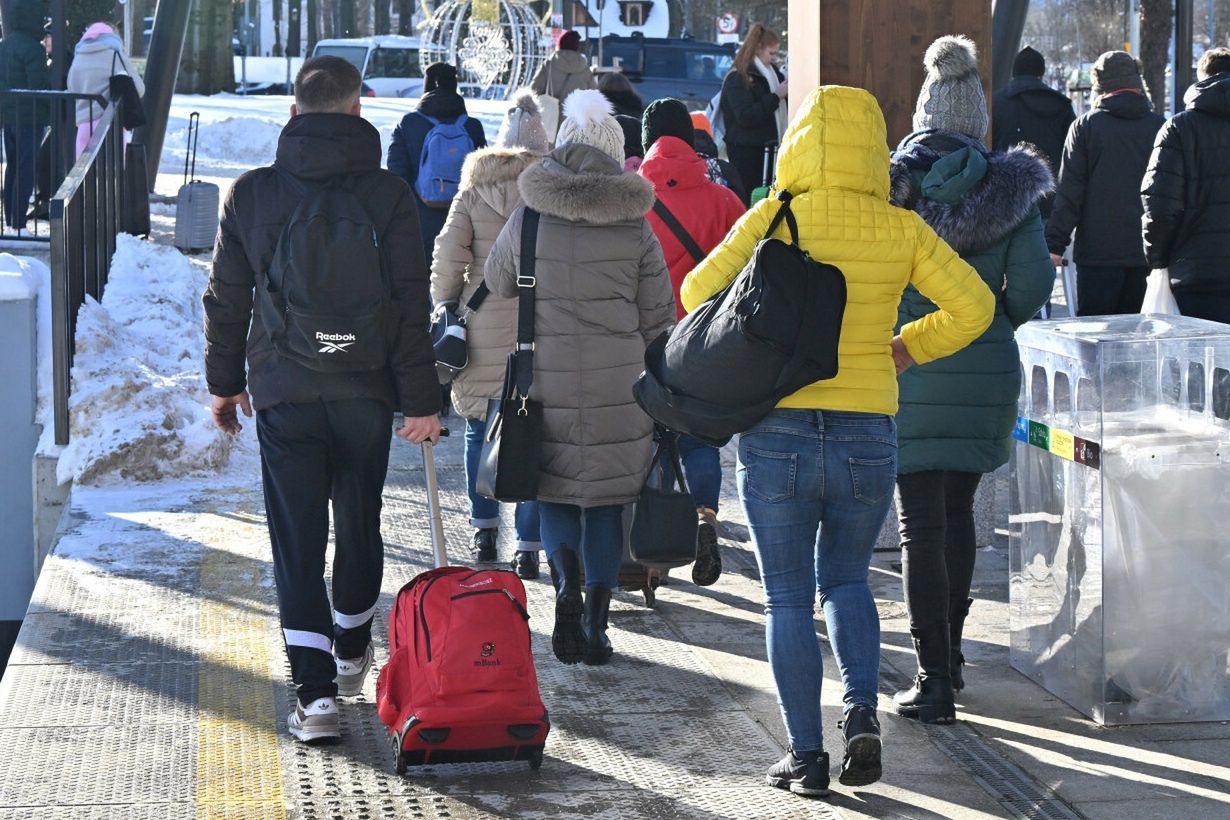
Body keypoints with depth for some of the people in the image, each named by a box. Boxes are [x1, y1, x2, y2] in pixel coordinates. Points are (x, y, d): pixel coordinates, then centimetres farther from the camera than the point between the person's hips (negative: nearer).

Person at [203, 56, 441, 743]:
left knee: (298, 538, 1)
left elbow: (226, 297, 5)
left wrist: (225, 381, 16)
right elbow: (412, 305, -6)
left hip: (284, 392, -1)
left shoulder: (251, 192, -2)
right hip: (365, 391, 1)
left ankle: (316, 692, -8)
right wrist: (421, 400, -3)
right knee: (360, 524, 19)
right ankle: (352, 651, 39)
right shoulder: (389, 194, -5)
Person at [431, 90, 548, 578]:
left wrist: (444, 308, 8)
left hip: (484, 331, 2)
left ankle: (484, 530, 22)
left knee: (480, 430, 17)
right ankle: (528, 547, 1)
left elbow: (447, 255, -2)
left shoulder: (474, 188, 2)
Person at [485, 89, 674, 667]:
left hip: (545, 383, 0)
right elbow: (659, 318, 2)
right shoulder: (635, 228, -2)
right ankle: (596, 622, 7)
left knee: (555, 492, 13)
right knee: (607, 499, 10)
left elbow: (497, 283, 17)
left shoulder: (526, 222, -2)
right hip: (619, 385, 0)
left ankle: (568, 586, -13)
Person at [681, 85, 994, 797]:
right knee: (846, 581, 22)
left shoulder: (773, 220, -6)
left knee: (789, 599, 9)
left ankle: (807, 755, 10)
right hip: (868, 436, 2)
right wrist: (904, 349, 11)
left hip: (776, 433, -2)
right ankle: (863, 711, 1)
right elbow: (974, 307, -3)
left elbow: (699, 293, -4)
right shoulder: (901, 231, -2)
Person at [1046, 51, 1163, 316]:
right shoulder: (1160, 126, 4)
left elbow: (1069, 191, -6)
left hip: (1098, 251, -3)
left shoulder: (1085, 125, -4)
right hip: (1145, 251, 3)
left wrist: (1055, 244, -2)